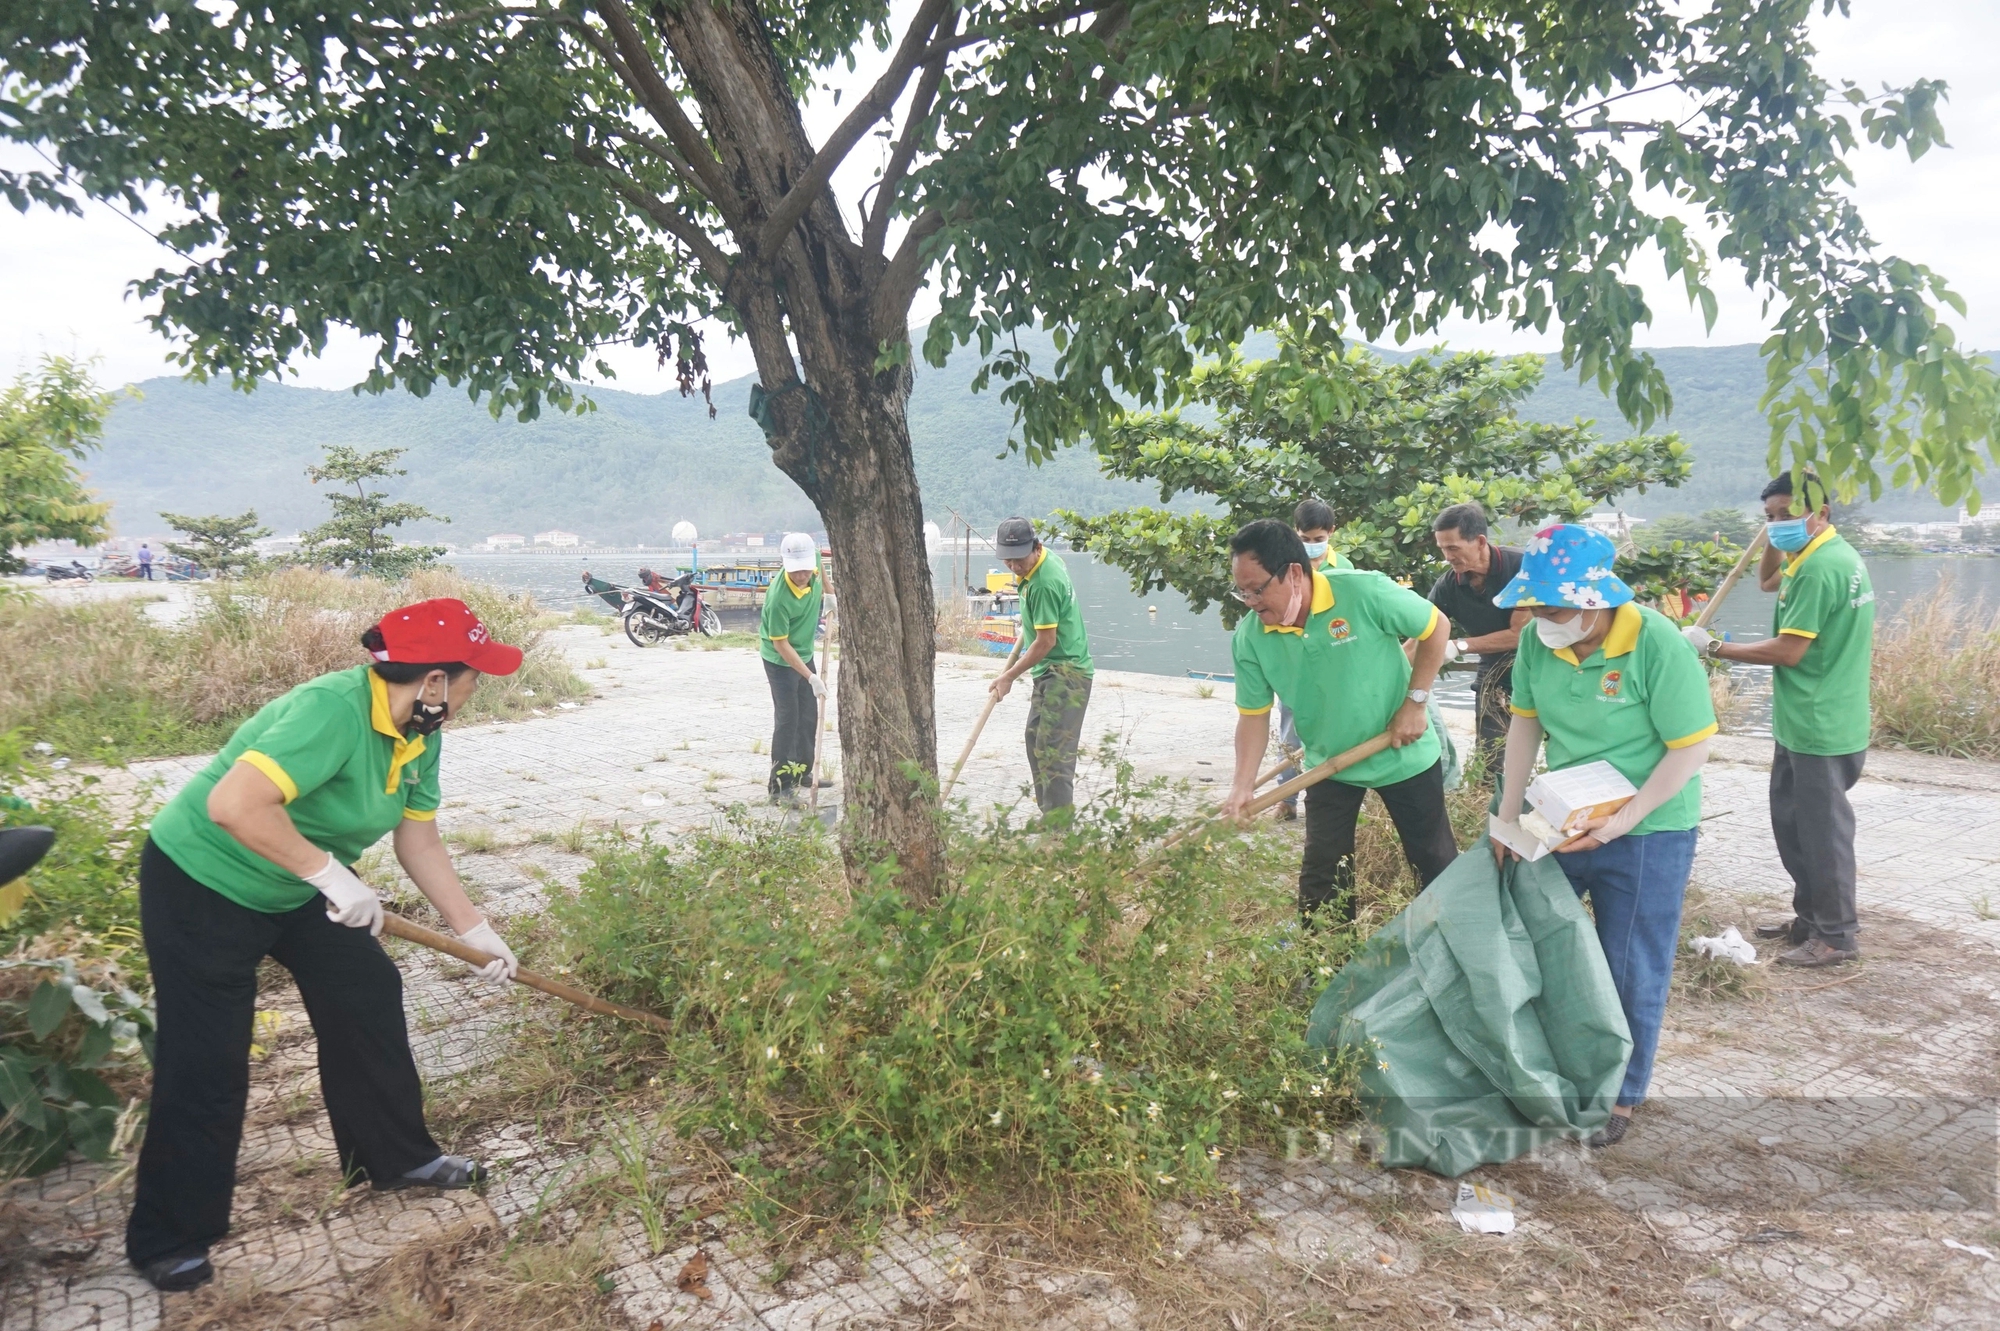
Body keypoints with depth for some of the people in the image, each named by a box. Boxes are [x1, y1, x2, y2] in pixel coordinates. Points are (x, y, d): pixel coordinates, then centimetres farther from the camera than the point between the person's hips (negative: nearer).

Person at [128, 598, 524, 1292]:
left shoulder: (421, 735, -7)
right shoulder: (333, 711, -35)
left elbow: (420, 845, 1)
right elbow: (234, 804, -45)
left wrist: (476, 931, 1)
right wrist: (333, 874, -37)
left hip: (296, 889, 8)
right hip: (201, 884, -8)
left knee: (370, 996, 9)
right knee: (207, 1064, -1)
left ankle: (395, 1156, 27)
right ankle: (167, 1239, 19)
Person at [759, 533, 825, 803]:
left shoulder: (813, 561, -17)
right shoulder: (778, 597, -34)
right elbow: (781, 644, -27)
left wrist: (825, 597, 3)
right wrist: (811, 677, -28)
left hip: (804, 654, 7)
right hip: (779, 660, -7)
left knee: (809, 717, 15)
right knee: (787, 719, -9)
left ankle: (803, 772, 32)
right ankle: (780, 786, -3)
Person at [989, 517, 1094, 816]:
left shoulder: (1044, 583, -24)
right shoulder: (1050, 557, 5)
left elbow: (1046, 641, -21)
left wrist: (1009, 676, -14)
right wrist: (1031, 618, 24)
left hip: (1066, 673, -11)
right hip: (1050, 671, 11)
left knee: (1053, 750, -14)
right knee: (1036, 741, 17)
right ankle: (1048, 812, 26)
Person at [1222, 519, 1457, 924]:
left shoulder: (1365, 592, -27)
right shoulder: (1249, 638, -16)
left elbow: (1434, 627, -12)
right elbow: (1254, 714, -8)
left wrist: (1415, 702, -15)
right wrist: (1243, 784, -19)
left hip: (1404, 755, -2)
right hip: (1329, 766, 3)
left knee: (1436, 861, 14)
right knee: (1321, 874, 7)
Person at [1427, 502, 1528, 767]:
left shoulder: (1520, 566, -21)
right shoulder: (1447, 586, -9)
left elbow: (1520, 634, -21)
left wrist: (1460, 646, -23)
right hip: (1493, 674, 4)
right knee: (1491, 760, 3)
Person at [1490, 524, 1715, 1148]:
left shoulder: (1658, 645, -23)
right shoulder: (1537, 640, -9)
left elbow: (1691, 748, -19)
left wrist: (1622, 820, -24)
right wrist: (1509, 814, -1)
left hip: (1647, 833, -5)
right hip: (1559, 823, 5)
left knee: (1632, 974, 8)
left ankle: (1619, 1096, 27)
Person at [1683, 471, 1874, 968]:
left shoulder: (1819, 568, -22)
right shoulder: (1831, 555, 10)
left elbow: (1788, 651, -23)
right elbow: (1769, 583, 26)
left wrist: (1714, 647, -15)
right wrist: (1775, 540, 9)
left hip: (1820, 728, -10)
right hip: (1804, 722, 10)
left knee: (1822, 831, 2)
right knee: (1792, 824, 19)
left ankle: (1837, 936, 14)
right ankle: (1811, 917, 31)